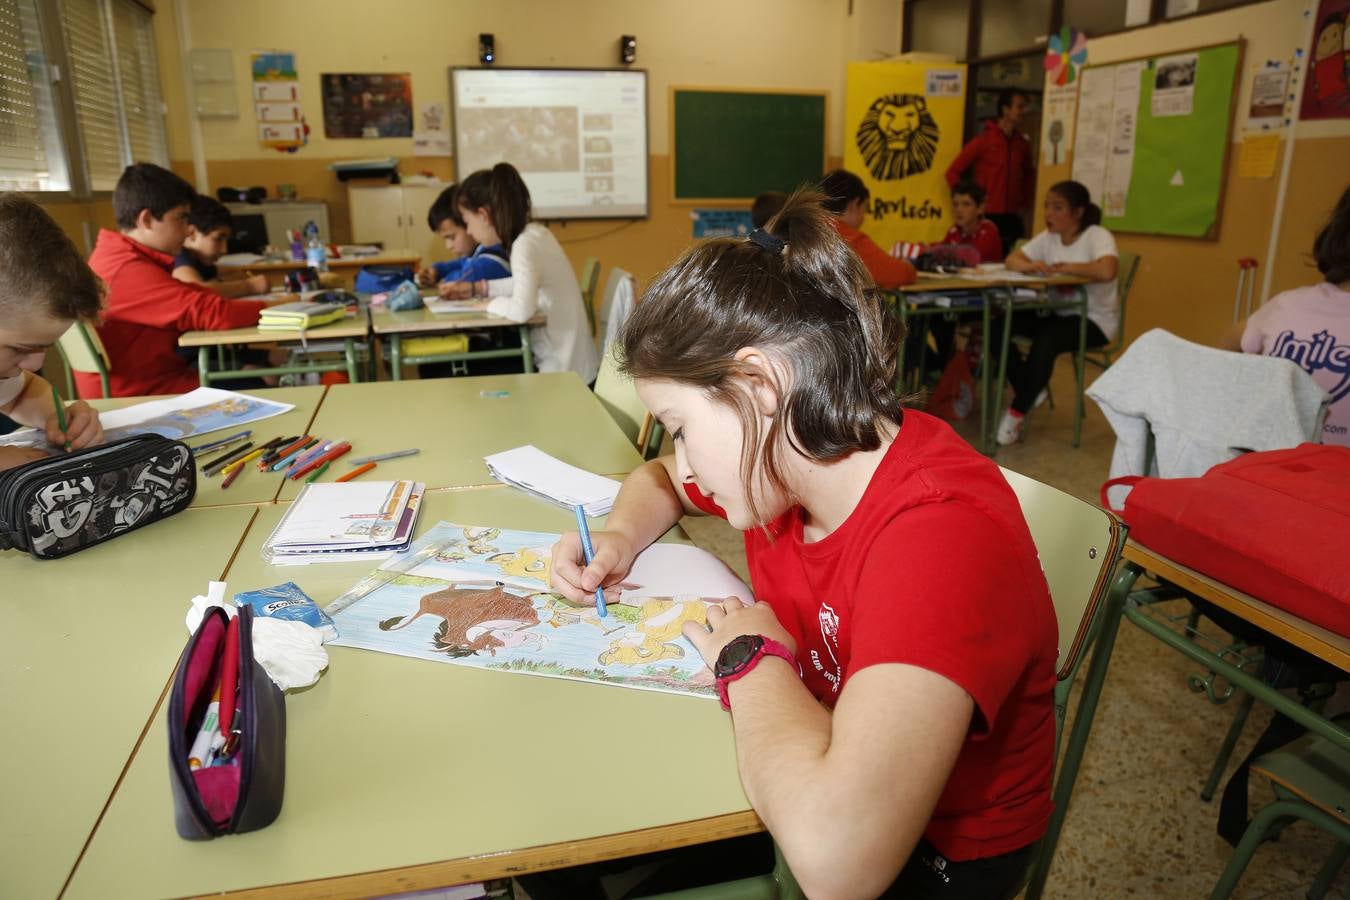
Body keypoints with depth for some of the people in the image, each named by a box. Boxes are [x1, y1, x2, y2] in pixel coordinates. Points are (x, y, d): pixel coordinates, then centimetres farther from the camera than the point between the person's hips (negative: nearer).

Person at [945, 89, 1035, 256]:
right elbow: (953, 172, -3)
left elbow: (1028, 174, 26)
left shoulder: (1022, 143, 10)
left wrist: (1025, 203, 16)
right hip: (987, 217, -4)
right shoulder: (984, 140, -3)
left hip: (1013, 218, 4)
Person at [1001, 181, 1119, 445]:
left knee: (1046, 340, -36)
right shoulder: (1048, 237, 6)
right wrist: (1029, 265, -21)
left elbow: (1106, 271, -34)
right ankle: (1029, 390, -1)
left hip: (1095, 320, -7)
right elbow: (1012, 259, 2)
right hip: (1057, 312, 7)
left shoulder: (1097, 236, -14)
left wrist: (1067, 267, -19)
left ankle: (1018, 412, -20)